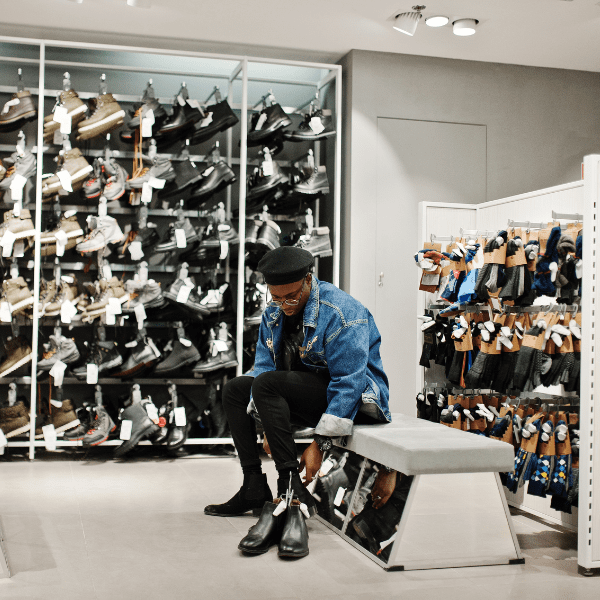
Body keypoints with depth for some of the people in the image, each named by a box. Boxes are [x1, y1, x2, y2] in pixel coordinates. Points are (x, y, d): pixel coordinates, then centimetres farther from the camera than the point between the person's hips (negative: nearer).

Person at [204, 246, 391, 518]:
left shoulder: (342, 313, -22)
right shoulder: (274, 312, 2)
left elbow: (348, 384, -25)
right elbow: (263, 366, 1)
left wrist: (320, 444, -27)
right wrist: (268, 428, -13)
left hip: (357, 400, -9)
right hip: (304, 389, 9)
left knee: (267, 383, -27)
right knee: (234, 390, 7)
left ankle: (293, 490, -26)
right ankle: (254, 490, -2)